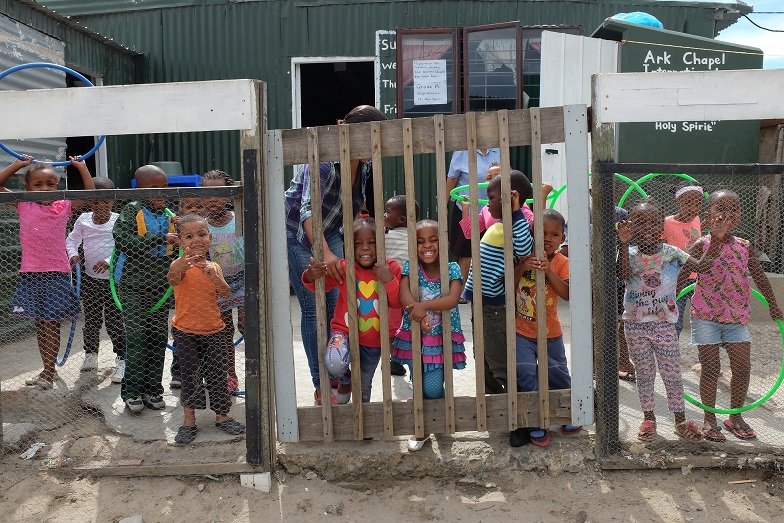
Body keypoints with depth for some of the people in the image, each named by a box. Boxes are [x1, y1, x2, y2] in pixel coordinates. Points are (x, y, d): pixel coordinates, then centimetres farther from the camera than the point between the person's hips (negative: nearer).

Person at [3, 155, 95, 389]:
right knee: (39, 324, 12)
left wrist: (81, 167, 0)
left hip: (57, 274, -2)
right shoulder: (23, 206, 5)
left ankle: (49, 371, 11)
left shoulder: (64, 207, 1)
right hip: (30, 273, 3)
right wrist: (17, 164, 5)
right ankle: (48, 370, 24)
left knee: (51, 324, 2)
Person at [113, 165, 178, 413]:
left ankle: (152, 388, 18)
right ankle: (132, 391, 7)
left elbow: (176, 251, 19)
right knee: (137, 338, -4)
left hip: (161, 286, 5)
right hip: (133, 285, -4)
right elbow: (123, 240, -21)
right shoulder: (132, 210, -5)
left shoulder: (170, 216, 9)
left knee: (159, 337, 7)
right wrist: (161, 239, -24)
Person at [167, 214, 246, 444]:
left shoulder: (214, 267, 4)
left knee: (217, 374, 8)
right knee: (190, 375, 3)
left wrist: (215, 278, -28)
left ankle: (222, 416, 23)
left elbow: (226, 293, -7)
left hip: (214, 330, 3)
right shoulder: (180, 265, -9)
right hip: (186, 330, -3)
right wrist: (182, 264, -55)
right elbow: (172, 279, -33)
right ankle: (188, 421, 15)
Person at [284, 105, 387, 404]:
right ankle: (321, 387, 5)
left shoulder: (365, 167, -6)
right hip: (298, 235, -6)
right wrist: (324, 253, -55)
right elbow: (308, 210, -41)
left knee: (337, 305, -2)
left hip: (330, 233, 6)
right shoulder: (324, 160, -29)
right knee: (314, 309, -6)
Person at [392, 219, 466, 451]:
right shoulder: (410, 268, -4)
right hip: (414, 337, 1)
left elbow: (452, 299, -22)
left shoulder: (452, 269, -6)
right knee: (418, 387, 7)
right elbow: (404, 296, -21)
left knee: (433, 389, -8)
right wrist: (419, 312, -38)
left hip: (443, 339, -1)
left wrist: (424, 305, -32)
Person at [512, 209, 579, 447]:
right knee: (526, 374, -11)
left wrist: (548, 271, -28)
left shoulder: (562, 262, -5)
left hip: (550, 334, 1)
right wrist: (520, 268, -22)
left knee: (559, 376, 14)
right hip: (522, 332, -1)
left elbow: (567, 294, -18)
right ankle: (536, 426, 7)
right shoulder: (524, 257, -5)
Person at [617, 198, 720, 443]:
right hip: (635, 325, 0)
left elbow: (700, 266, -8)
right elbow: (623, 274, -25)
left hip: (664, 324, 0)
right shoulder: (629, 254, -5)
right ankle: (648, 418, 26)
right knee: (644, 373, 12)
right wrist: (624, 244, -35)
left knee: (672, 373, 6)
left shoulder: (671, 253, -2)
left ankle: (680, 420, 20)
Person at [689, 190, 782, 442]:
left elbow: (759, 276, 15)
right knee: (711, 369, 0)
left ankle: (735, 417, 25)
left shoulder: (745, 246, 6)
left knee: (743, 367, 6)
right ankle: (710, 419, 16)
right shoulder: (702, 245, -8)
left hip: (737, 317, 5)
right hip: (706, 316, -4)